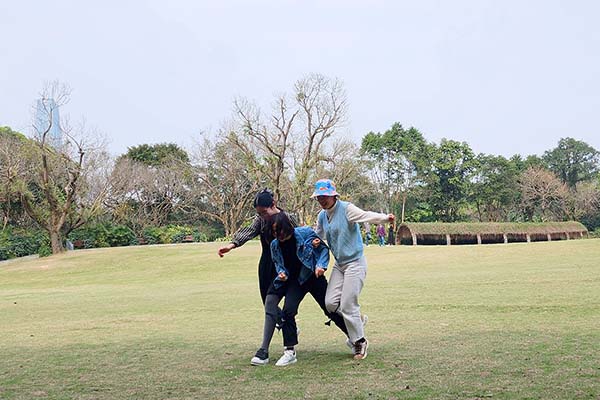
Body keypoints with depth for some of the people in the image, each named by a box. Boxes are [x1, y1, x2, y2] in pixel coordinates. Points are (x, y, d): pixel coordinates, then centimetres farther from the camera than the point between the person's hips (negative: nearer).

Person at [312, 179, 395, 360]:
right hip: (339, 264, 7)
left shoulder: (346, 209, -13)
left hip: (355, 262, -7)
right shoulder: (322, 216, 9)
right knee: (330, 302, -2)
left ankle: (359, 341, 10)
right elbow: (317, 236, 25)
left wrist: (385, 218, -50)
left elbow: (366, 215, -31)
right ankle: (357, 321, 24)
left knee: (347, 305, -8)